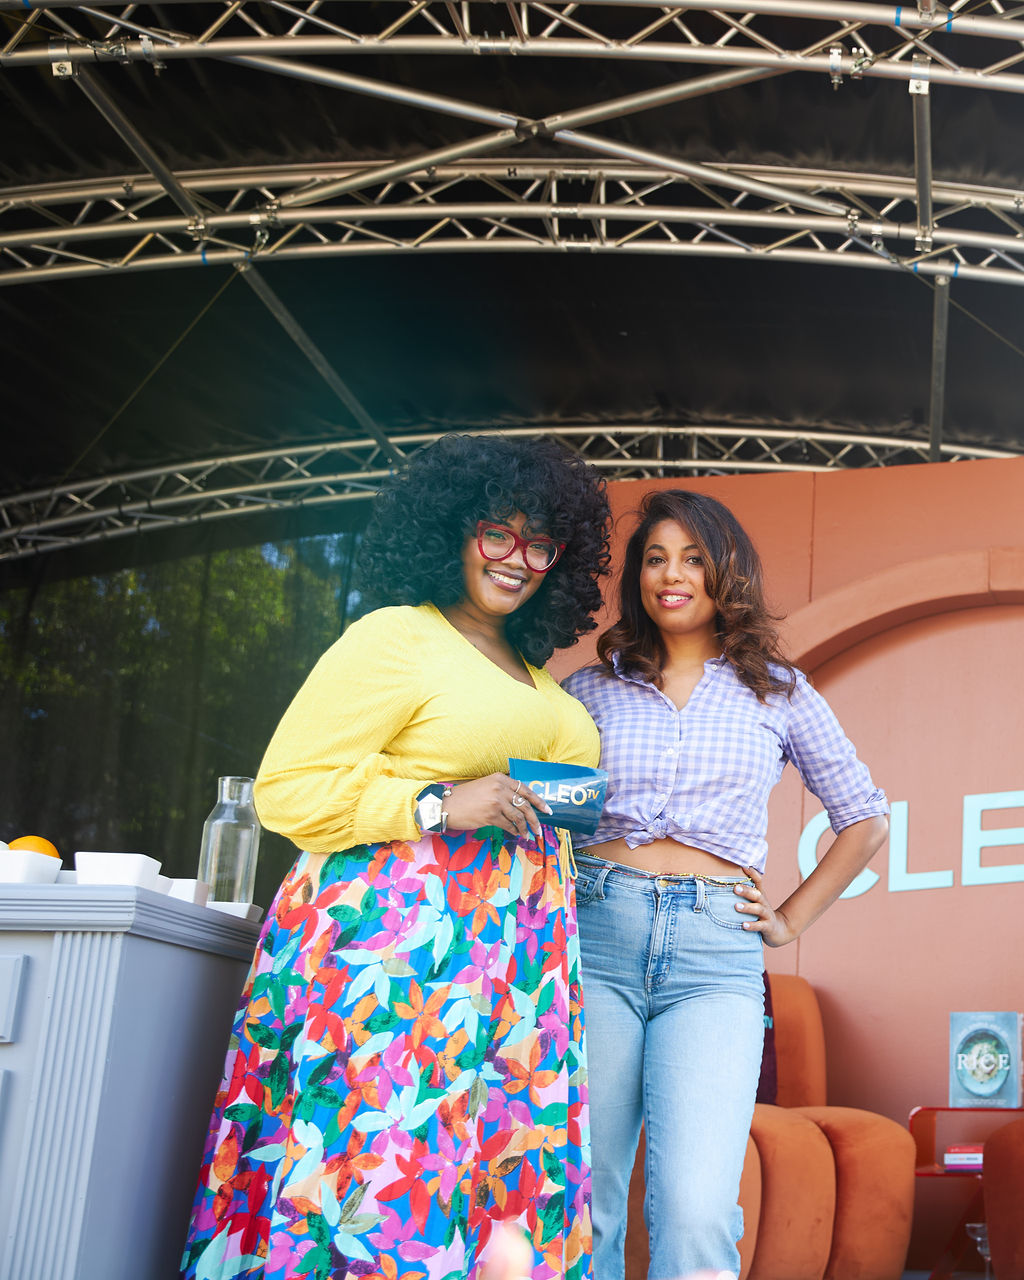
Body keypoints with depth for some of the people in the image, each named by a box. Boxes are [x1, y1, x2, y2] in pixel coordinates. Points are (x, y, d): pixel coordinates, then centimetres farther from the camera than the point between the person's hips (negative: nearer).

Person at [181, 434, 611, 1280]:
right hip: (400, 934, -7)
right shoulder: (394, 637, -2)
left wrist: (567, 811, 16)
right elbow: (288, 790, -10)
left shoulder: (535, 675, 21)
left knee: (506, 1170, 2)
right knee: (382, 1155, -12)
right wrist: (440, 805, -16)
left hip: (516, 950, 7)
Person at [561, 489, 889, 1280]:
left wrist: (790, 922, 13)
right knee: (579, 1206, 1)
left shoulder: (778, 693, 13)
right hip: (596, 939, 1)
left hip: (716, 956, -1)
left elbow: (864, 820, 21)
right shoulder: (590, 689, 13)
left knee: (697, 1214, -16)